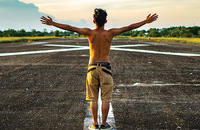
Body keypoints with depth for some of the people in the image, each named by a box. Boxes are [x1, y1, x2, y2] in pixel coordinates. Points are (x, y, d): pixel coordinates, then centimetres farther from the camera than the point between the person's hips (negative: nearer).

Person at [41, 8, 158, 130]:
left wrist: (52, 23, 6)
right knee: (106, 99, 8)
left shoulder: (89, 33, -4)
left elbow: (69, 28, -3)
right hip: (105, 67, -1)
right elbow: (128, 28, -2)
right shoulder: (110, 33, -5)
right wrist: (146, 21, 5)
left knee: (93, 99, 9)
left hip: (92, 67, 1)